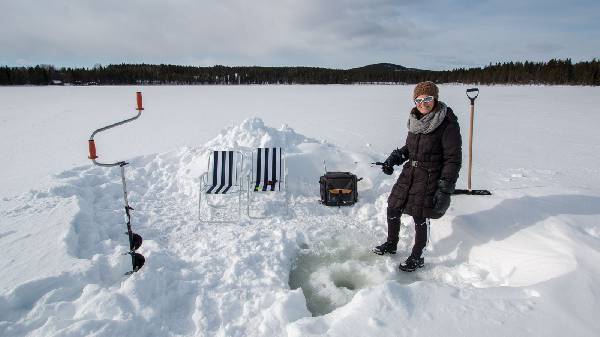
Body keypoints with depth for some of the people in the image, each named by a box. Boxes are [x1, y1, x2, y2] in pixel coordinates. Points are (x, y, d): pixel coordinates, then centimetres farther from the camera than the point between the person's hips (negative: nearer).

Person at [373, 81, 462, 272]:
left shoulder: (447, 124, -16)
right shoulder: (416, 119, 5)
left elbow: (453, 159, -15)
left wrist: (445, 189, -18)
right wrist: (394, 159, 4)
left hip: (430, 177, -7)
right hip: (410, 172, 7)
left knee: (420, 217, 3)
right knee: (393, 209, 12)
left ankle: (417, 258, 25)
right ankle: (391, 244, 36)